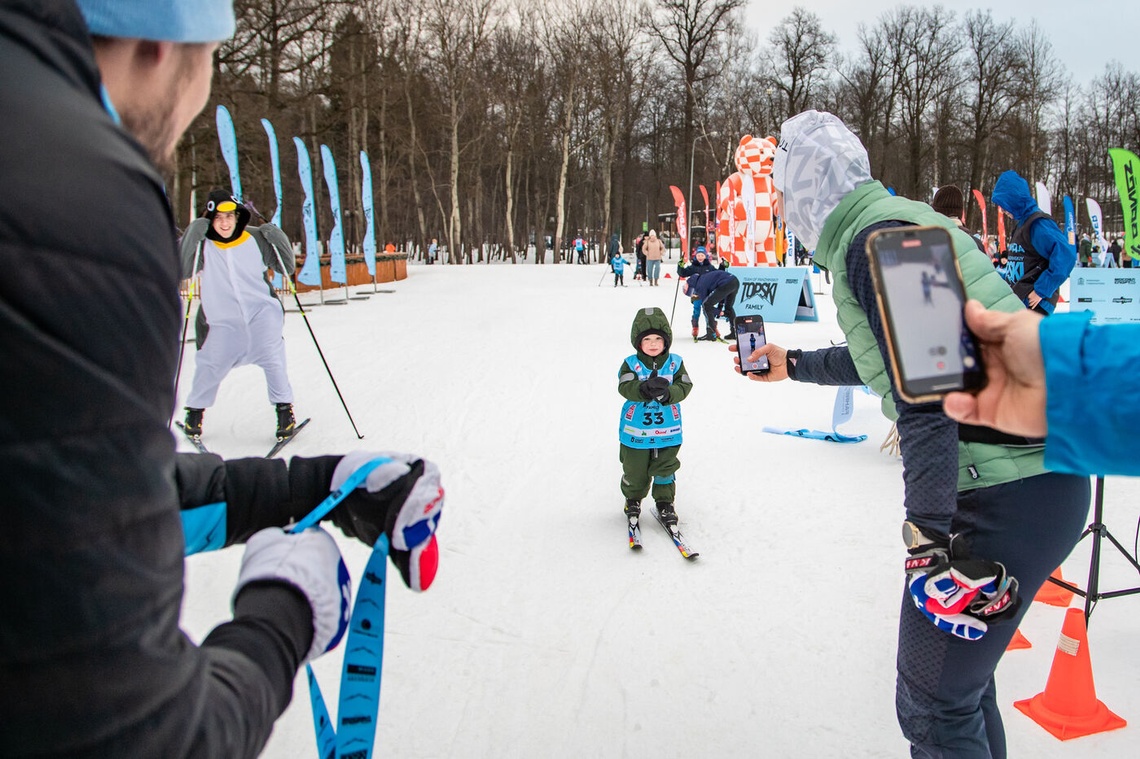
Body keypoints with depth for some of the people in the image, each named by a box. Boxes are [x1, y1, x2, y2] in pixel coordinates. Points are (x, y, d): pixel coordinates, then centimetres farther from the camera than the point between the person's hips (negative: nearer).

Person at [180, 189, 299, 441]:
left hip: (262, 311, 0)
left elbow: (287, 268, 5)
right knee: (209, 366, -2)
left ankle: (284, 410, 1)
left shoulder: (255, 239, -2)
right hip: (222, 320, 0)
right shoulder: (203, 244, -5)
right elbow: (181, 270, -19)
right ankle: (195, 411, 23)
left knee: (272, 358, -15)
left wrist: (277, 239, -11)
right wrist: (193, 234, -26)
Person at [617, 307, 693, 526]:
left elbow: (684, 387, -11)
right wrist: (645, 389, -39)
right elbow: (625, 388, -20)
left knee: (665, 469, 9)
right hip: (636, 430, 0)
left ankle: (664, 502, 29)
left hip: (667, 430, 1)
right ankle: (633, 499, 37)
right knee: (635, 470, 12)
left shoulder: (675, 363, -2)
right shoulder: (631, 364, -7)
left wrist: (667, 393, -31)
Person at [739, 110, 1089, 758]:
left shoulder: (873, 240, -14)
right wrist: (792, 364, 41)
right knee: (961, 669, 24)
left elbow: (923, 392, -23)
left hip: (1004, 500, -10)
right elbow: (888, 357, 30)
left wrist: (929, 540, -23)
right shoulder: (898, 219, 16)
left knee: (934, 705, 1)